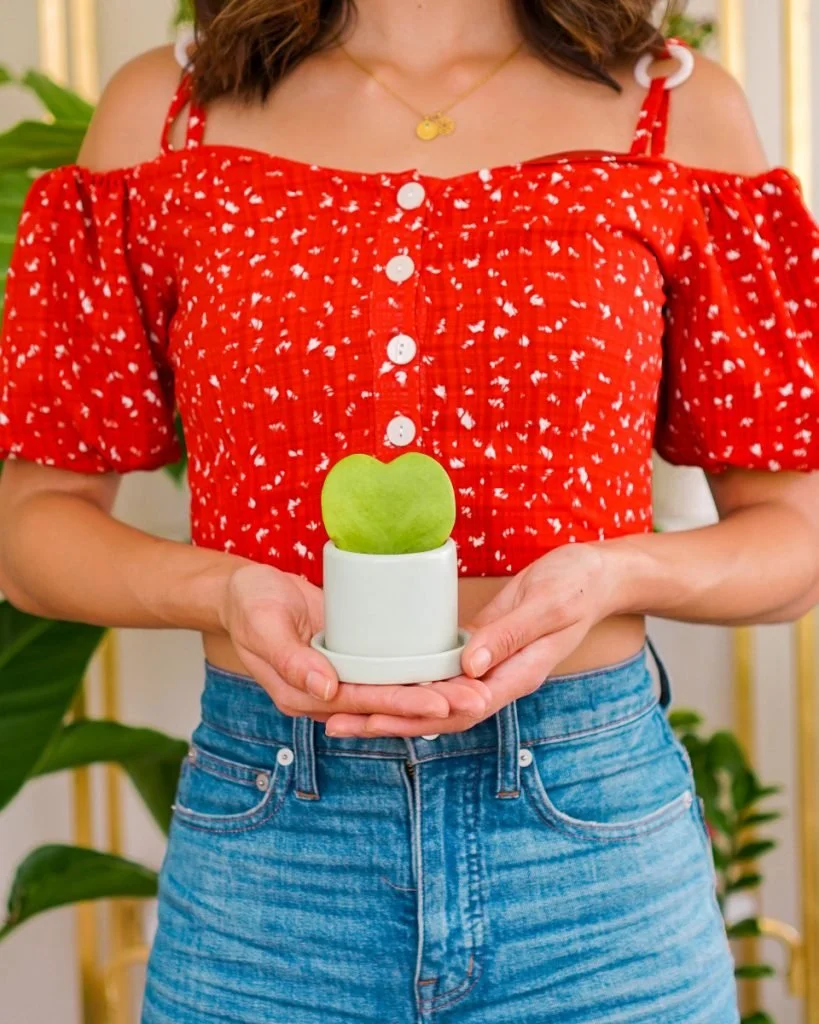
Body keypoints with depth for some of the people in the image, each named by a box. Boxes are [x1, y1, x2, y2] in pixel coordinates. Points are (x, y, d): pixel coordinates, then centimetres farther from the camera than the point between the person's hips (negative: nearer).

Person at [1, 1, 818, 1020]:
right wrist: (217, 588, -16)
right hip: (260, 851, 1)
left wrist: (617, 573, -17)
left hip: (592, 842, 0)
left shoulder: (683, 113, 2)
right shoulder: (161, 114, 3)